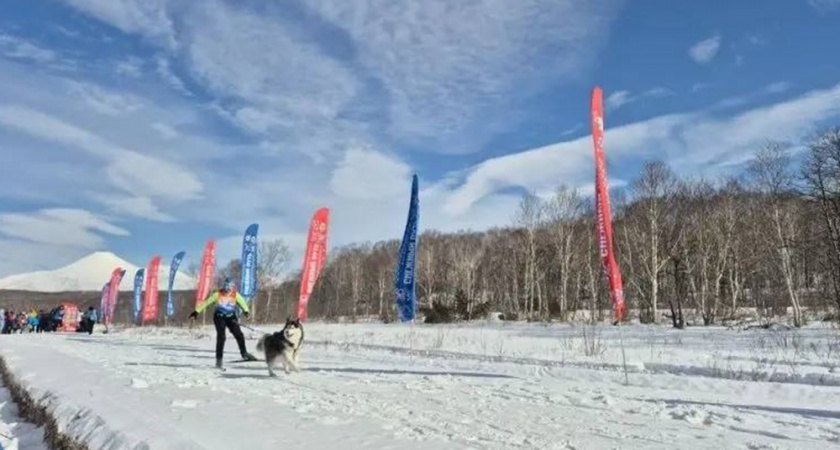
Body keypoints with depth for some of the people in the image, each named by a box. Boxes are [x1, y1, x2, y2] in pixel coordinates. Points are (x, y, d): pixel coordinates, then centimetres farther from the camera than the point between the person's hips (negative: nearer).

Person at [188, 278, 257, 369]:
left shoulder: (235, 295, -9)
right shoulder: (217, 294, -12)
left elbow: (242, 302, -19)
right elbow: (206, 302, -5)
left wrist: (246, 310, -40)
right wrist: (196, 311, -4)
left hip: (231, 317, 2)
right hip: (219, 318, -2)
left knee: (239, 335, -4)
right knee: (221, 337, -11)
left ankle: (244, 353, 17)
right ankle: (219, 359, -1)